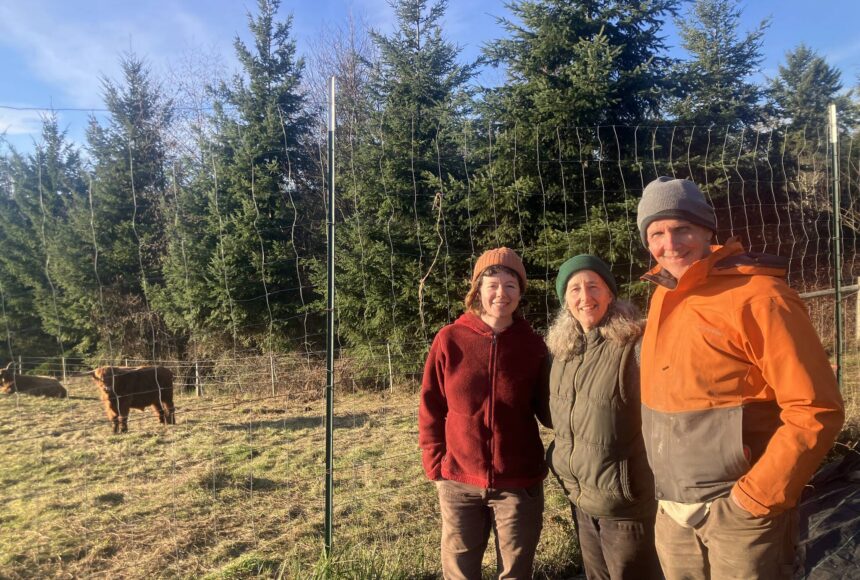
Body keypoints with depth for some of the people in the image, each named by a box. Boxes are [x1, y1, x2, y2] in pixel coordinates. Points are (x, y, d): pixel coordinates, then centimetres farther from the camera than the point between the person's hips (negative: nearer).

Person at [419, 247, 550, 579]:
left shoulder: (533, 345, -2)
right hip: (458, 481, 0)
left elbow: (547, 408, 6)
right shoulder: (450, 339, -5)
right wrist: (435, 465, -2)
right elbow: (431, 408, -1)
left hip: (518, 482, 0)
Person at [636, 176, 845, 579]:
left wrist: (756, 499, -18)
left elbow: (816, 411, -18)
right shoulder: (663, 295, 4)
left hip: (738, 509, -6)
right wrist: (668, 492, 13)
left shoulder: (757, 297, -17)